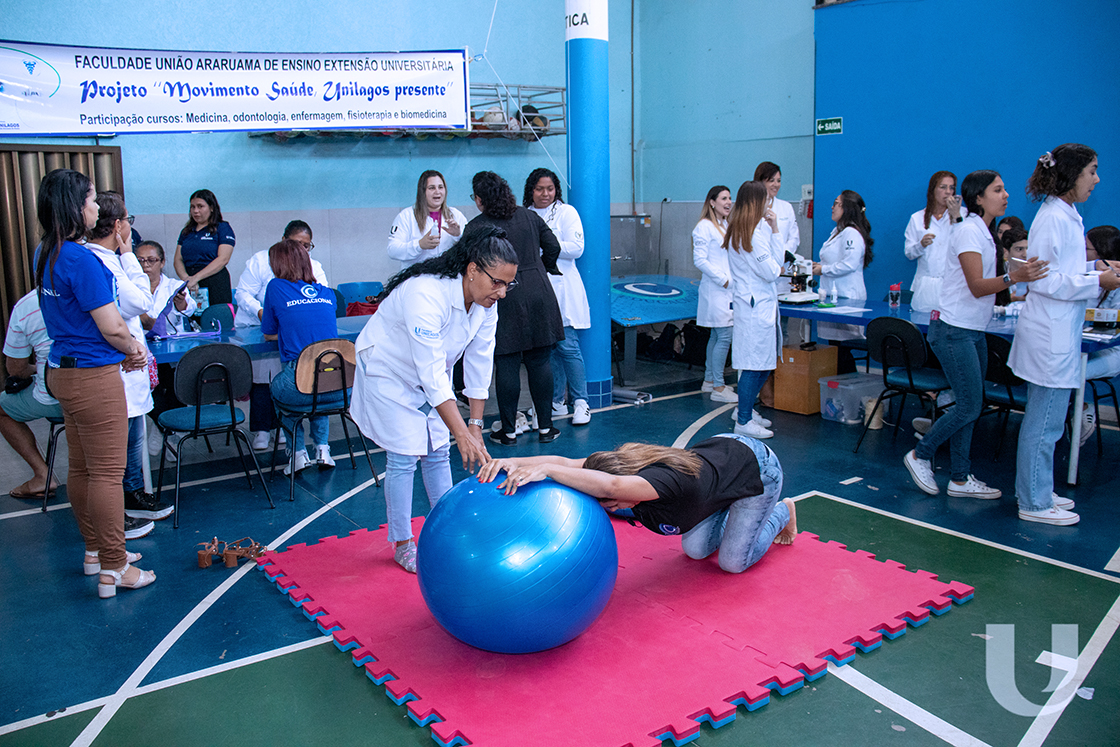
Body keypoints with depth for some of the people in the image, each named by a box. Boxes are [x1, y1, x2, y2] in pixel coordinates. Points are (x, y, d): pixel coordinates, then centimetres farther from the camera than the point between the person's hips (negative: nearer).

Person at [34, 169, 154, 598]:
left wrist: (125, 347, 9)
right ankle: (113, 570, 5)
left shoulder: (46, 256, 9)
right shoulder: (81, 260, -20)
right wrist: (135, 349, 2)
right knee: (107, 473, -2)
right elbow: (112, 328, -18)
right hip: (93, 376, -10)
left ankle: (95, 550, 32)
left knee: (81, 468, 18)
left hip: (64, 370, 10)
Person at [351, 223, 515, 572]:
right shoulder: (425, 295, -39)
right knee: (403, 457, -6)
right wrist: (462, 435, -41)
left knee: (438, 453, 7)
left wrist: (475, 425, -10)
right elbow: (432, 376, -40)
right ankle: (402, 544, 8)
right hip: (388, 370, -6)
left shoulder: (486, 302, -16)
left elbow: (479, 364, -10)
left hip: (431, 373, 7)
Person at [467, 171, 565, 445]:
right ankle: (545, 427, 14)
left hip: (504, 301, -4)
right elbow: (553, 247, 9)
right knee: (540, 362, 8)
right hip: (539, 296, 4)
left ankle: (509, 431, 10)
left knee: (507, 365, 2)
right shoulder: (529, 216, 8)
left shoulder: (476, 228, -5)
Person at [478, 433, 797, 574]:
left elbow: (610, 484, -64)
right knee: (696, 550, 10)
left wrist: (544, 469, -68)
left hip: (757, 467, -7)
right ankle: (736, 510, 35)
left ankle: (781, 511, 26)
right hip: (720, 447, 7)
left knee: (733, 562, 2)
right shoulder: (623, 461, -23)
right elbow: (566, 461, -32)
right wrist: (513, 462, -48)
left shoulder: (665, 479, -43)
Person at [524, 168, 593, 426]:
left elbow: (576, 248, -9)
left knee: (567, 345, -7)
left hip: (560, 288, -4)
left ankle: (580, 402, 1)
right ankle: (556, 402, 16)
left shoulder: (566, 212, 1)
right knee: (547, 348, 7)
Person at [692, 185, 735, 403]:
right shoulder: (705, 227, -10)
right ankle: (718, 388, -5)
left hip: (729, 289, 9)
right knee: (724, 337, -10)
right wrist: (723, 280, -16)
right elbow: (700, 260, -15)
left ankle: (709, 381, 22)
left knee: (717, 336, 13)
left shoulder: (727, 226, 16)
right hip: (716, 290, -9)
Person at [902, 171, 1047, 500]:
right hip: (954, 330, -10)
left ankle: (960, 479, 14)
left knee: (969, 407, 9)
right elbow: (976, 286, -23)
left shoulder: (982, 232, 16)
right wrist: (1013, 277, -36)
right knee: (969, 407, -8)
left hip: (973, 330, 10)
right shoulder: (968, 231, -14)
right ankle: (920, 455, 10)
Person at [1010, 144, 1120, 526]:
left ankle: (1037, 492, 28)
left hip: (1056, 334, 11)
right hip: (1052, 337, -11)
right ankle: (1034, 504, 8)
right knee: (1045, 424, -2)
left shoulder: (1065, 215, 15)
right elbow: (1046, 281, -20)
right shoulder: (1055, 219, -17)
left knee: (1043, 420, 17)